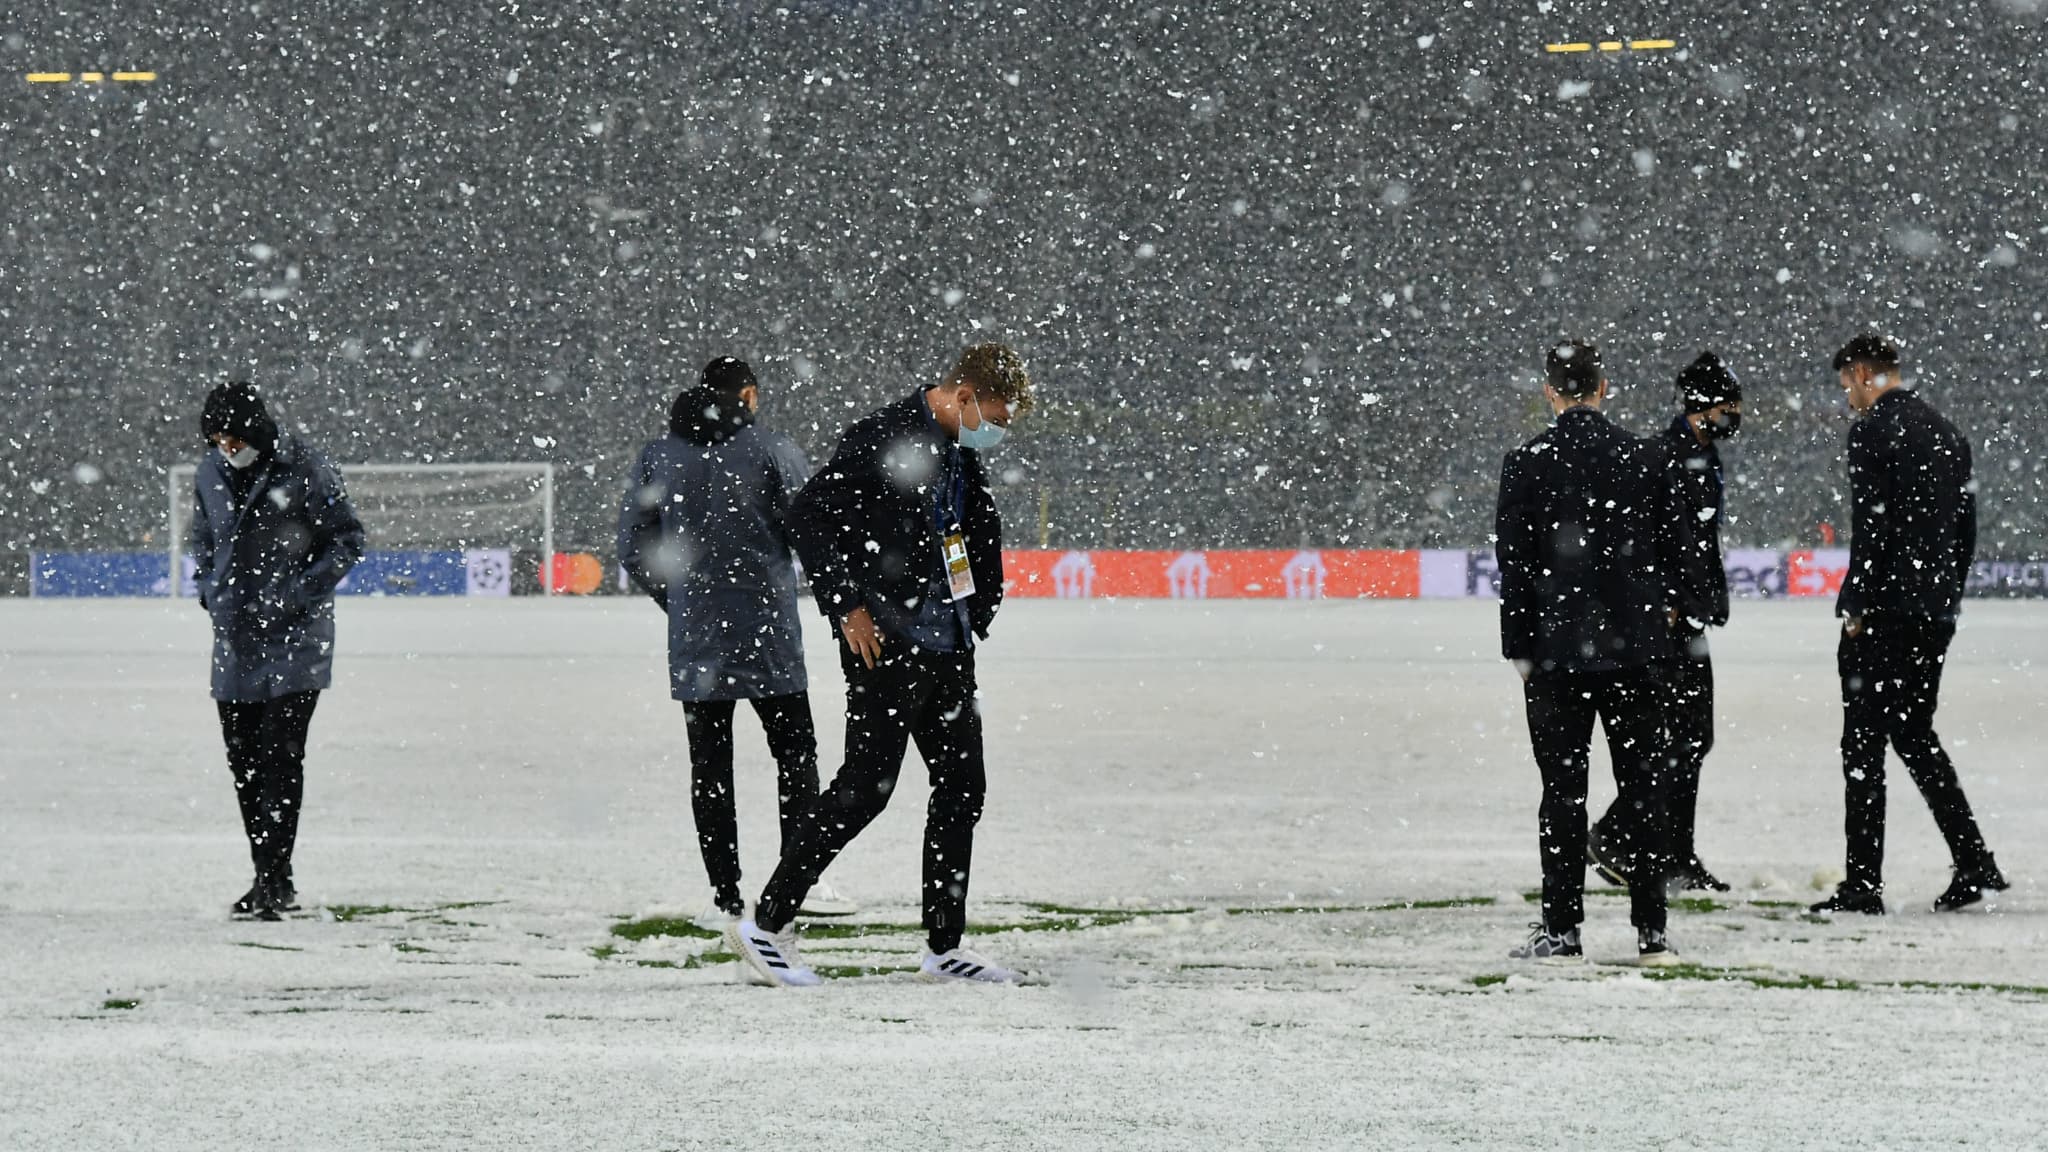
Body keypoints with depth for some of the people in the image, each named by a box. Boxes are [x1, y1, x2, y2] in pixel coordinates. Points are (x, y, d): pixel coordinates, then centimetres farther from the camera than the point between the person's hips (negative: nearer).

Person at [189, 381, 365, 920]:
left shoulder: (304, 470, -10)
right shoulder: (212, 475, 7)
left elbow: (348, 540, -5)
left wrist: (297, 593, -13)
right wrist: (210, 591, 7)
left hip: (295, 634, -6)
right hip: (235, 637, 6)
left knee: (280, 751, -13)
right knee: (243, 756, 6)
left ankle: (275, 879, -15)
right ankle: (270, 880, 15)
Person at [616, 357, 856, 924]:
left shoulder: (657, 457, 6)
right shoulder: (773, 450, -5)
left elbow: (633, 550, 7)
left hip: (693, 638, 2)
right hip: (769, 636, -2)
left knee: (710, 766, 6)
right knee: (795, 751, 10)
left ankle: (725, 897, 3)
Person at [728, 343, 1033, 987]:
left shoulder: (962, 454, 13)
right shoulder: (884, 438, -13)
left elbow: (984, 534, 29)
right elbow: (811, 516, -17)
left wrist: (977, 615, 19)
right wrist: (847, 606, -18)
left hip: (947, 647, 9)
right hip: (886, 642, -9)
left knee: (961, 788, 7)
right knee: (866, 787, -10)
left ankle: (945, 946, 14)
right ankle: (767, 925, -4)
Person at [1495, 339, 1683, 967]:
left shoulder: (1527, 464, -5)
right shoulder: (1641, 458, 2)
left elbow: (1515, 565, -5)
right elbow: (1667, 550, 9)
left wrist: (1522, 650, 1)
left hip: (1558, 652, -2)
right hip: (1635, 649, 2)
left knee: (1563, 790, 2)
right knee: (1644, 786, 6)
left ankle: (1561, 931, 0)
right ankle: (1651, 931, 5)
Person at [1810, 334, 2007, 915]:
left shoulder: (1872, 431, -11)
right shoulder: (1949, 434, 14)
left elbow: (1870, 526, -18)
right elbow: (1966, 530, 17)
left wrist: (1857, 607, -13)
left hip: (1884, 612, -8)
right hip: (1936, 615, 8)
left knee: (1863, 743, -3)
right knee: (1916, 736, 18)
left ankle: (1863, 884, -5)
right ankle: (1973, 864, 11)